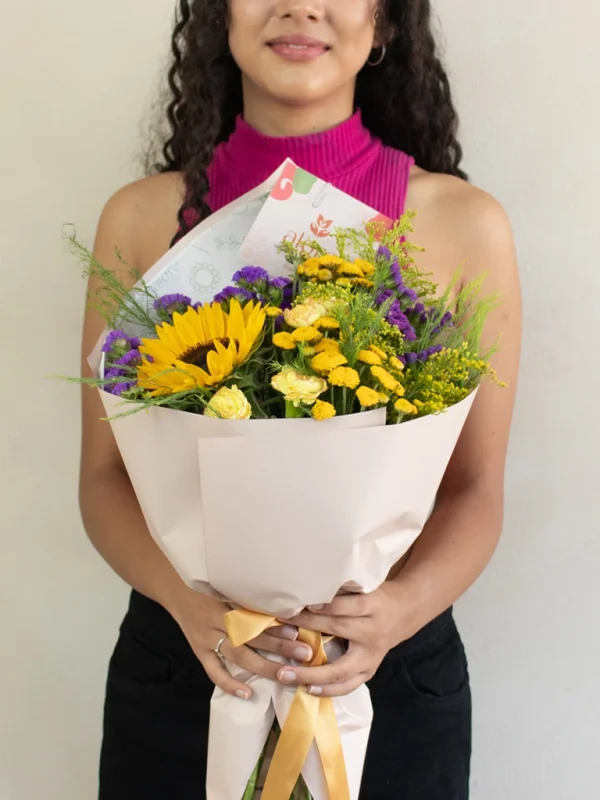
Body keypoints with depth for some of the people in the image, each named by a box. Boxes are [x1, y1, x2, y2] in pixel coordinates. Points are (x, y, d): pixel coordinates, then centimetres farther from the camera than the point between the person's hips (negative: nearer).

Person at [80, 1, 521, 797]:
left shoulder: (465, 223, -7)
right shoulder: (141, 217, -5)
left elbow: (476, 490, -2)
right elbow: (105, 476, -1)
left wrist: (403, 606, -20)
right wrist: (184, 595, -19)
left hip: (393, 669, 0)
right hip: (178, 656, 1)